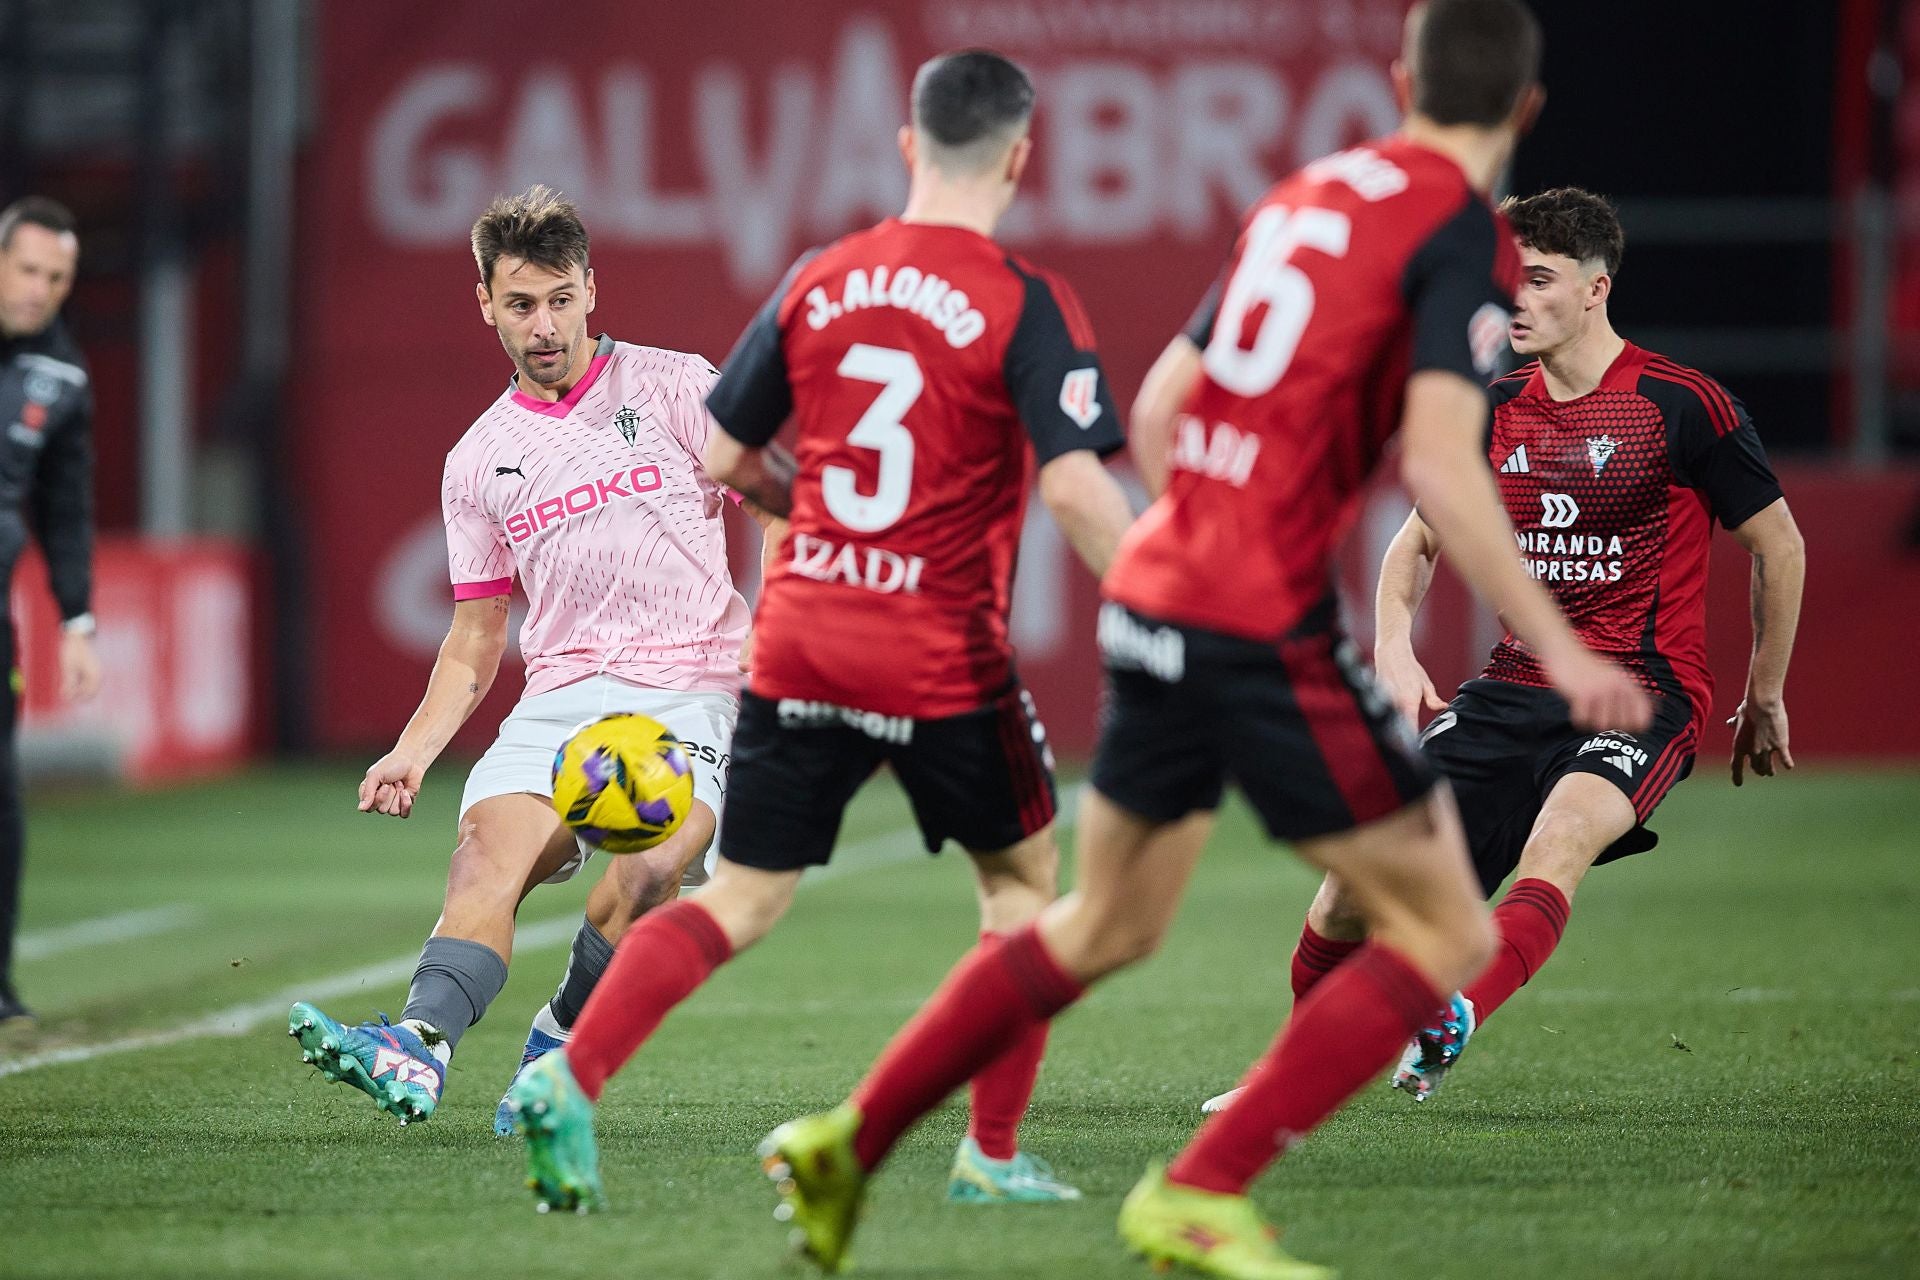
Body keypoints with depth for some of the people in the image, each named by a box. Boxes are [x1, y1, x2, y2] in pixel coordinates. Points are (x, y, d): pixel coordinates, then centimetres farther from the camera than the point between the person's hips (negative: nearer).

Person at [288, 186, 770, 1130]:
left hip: (689, 690, -3)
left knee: (651, 866, -31)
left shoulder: (674, 387, 5)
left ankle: (561, 1041, -9)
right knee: (488, 846, -27)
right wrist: (414, 749, 7)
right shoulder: (480, 462, 16)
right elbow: (478, 637, 21)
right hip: (559, 696, 3)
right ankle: (419, 1046, -49)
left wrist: (769, 635, -12)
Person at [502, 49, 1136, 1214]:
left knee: (741, 902, 9)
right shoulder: (1027, 306, -8)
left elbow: (726, 459, 12)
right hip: (944, 658, -4)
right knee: (1025, 875, 19)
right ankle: (993, 1156, 19)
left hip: (799, 640, 4)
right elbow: (1075, 487, -18)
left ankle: (571, 1080, -12)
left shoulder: (818, 283, 6)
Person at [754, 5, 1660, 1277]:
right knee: (1448, 936, 1)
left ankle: (851, 1139, 27)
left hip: (1156, 594, 8)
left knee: (1106, 924, 25)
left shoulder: (1305, 195, 15)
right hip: (1266, 626, -8)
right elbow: (1440, 464, -19)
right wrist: (1559, 650, -17)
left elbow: (1157, 413, 19)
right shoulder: (1464, 236, -8)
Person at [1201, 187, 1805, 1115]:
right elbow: (1418, 540, 20)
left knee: (1559, 836, -36)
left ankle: (1455, 1021, -55)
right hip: (1516, 686, 5)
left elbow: (1779, 545, 3)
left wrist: (1765, 700, 8)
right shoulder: (1495, 411, 8)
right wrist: (1394, 648, 1)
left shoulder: (1683, 405, -7)